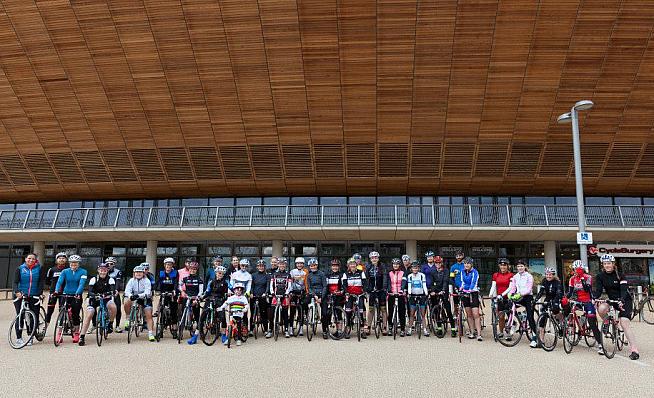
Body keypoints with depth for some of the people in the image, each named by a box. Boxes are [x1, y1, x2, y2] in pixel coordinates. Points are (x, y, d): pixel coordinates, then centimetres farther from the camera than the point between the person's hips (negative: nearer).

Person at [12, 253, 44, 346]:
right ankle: (19, 338, 11)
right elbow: (15, 282, -4)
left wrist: (40, 293, -11)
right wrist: (17, 292, -21)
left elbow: (41, 282, 1)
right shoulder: (20, 269, 3)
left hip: (33, 296, 1)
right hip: (20, 296, 0)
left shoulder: (39, 269, 4)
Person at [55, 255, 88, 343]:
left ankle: (76, 334, 13)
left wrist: (77, 293, -31)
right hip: (66, 294, 2)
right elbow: (59, 281, -10)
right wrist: (56, 291, -29)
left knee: (75, 314, -1)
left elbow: (81, 284, -16)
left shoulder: (83, 272, -5)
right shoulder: (65, 271, 2)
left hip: (77, 295, -2)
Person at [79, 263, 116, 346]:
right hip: (95, 299, 1)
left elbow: (113, 290, -24)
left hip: (106, 299, -1)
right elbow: (90, 292, -21)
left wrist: (111, 293, -48)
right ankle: (82, 336, -7)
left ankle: (110, 324, -8)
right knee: (88, 315, -18)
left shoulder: (110, 280, -11)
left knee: (113, 307, -32)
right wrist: (95, 295, -43)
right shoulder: (93, 279, -10)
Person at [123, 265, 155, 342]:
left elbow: (147, 293, -24)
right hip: (134, 298, 2)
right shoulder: (131, 280, -5)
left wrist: (139, 295, -41)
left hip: (145, 299, -2)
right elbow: (127, 291, -14)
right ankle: (128, 318, -6)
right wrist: (130, 296, -37)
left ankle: (150, 333, -8)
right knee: (126, 303, -28)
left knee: (149, 315, -13)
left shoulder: (146, 281, -13)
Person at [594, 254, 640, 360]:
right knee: (601, 308, -29)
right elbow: (598, 290, -9)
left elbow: (624, 289, -22)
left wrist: (622, 301, -40)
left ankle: (634, 350, -17)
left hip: (625, 300, -3)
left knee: (624, 322, -21)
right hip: (612, 300, 3)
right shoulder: (600, 276, -3)